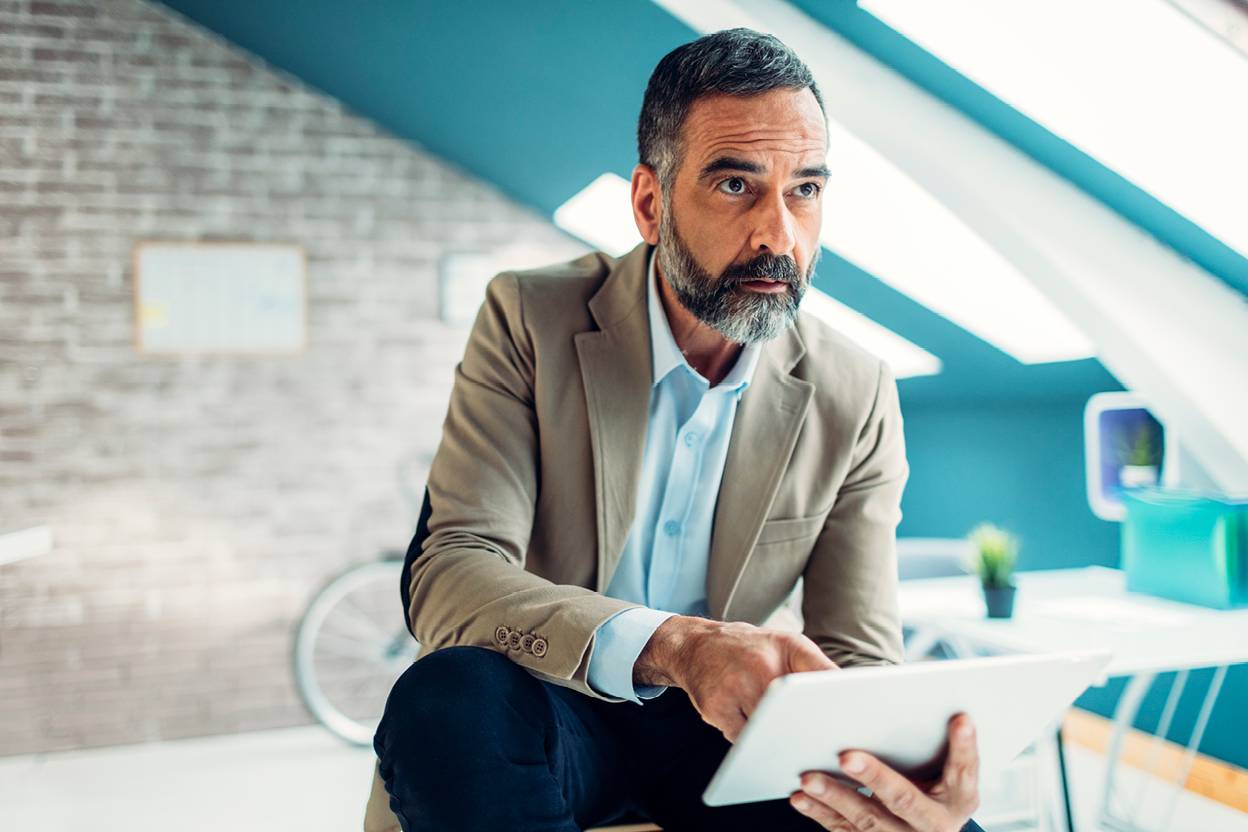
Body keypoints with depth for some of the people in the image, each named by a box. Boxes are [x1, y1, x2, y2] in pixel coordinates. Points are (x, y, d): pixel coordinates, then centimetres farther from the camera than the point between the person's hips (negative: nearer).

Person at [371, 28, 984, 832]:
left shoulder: (858, 397, -6)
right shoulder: (529, 320, -12)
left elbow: (859, 658, -6)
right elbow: (449, 574, -21)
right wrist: (671, 645, -39)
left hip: (721, 732, 1)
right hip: (552, 710, 0)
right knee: (449, 698, -34)